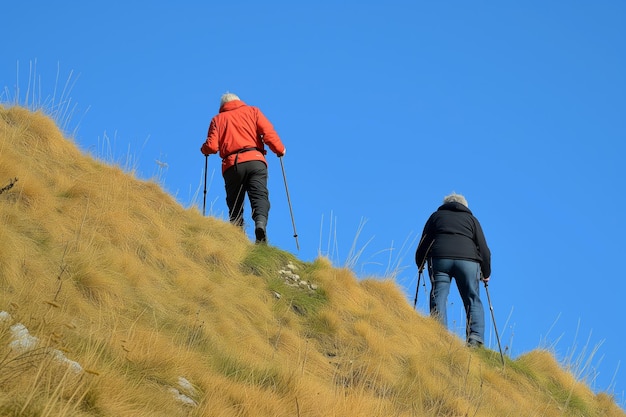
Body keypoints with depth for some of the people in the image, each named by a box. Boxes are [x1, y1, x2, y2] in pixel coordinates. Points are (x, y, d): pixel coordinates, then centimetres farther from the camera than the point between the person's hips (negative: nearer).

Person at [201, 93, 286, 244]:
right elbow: (268, 132, 2)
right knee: (260, 196, -11)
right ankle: (260, 223, -38)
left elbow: (212, 146, 6)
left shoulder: (218, 119, 19)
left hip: (232, 165, 1)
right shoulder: (252, 111, 18)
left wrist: (204, 149, 28)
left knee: (235, 204, 7)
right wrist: (280, 149, 16)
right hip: (255, 160, -1)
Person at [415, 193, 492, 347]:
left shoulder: (436, 216, 26)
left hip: (439, 258, 0)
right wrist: (486, 273, 25)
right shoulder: (471, 219, 25)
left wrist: (419, 264, 32)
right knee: (473, 300, 2)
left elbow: (424, 243, 21)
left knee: (439, 298, -2)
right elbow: (483, 248, 18)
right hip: (468, 260, 0)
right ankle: (476, 338, -15)